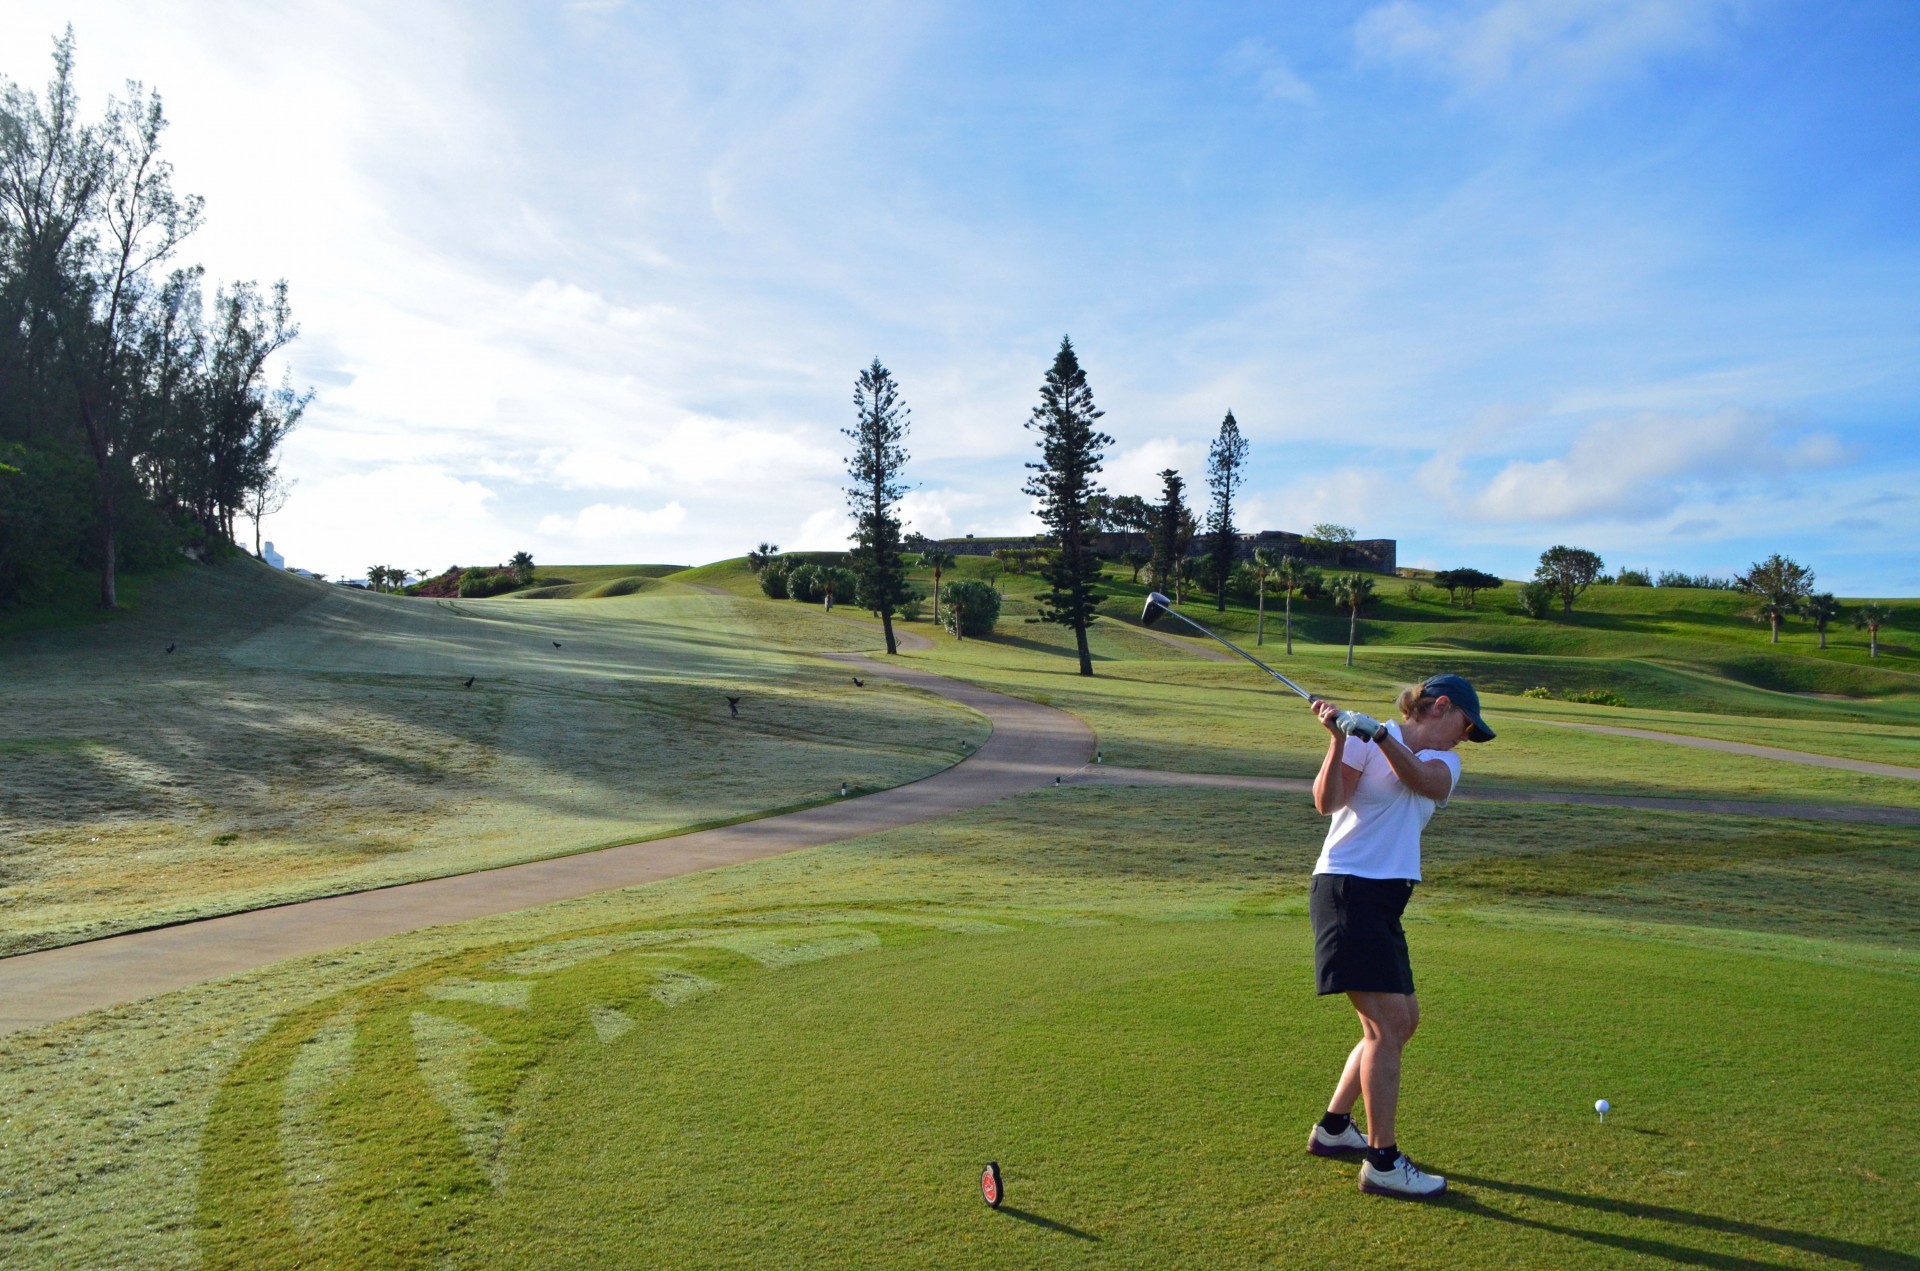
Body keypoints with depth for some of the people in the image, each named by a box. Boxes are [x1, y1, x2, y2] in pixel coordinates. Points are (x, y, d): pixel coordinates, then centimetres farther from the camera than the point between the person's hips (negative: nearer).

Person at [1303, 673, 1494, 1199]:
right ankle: (1382, 1161, -1)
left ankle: (1332, 1128, 28)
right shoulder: (1366, 742, -5)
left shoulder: (1445, 763, 12)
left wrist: (1380, 736, -28)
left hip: (1387, 898, 9)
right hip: (1348, 892, -9)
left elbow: (1423, 782, -12)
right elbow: (1327, 802, -17)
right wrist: (1340, 739, -28)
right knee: (1386, 1024, -10)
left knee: (1404, 1019, 15)